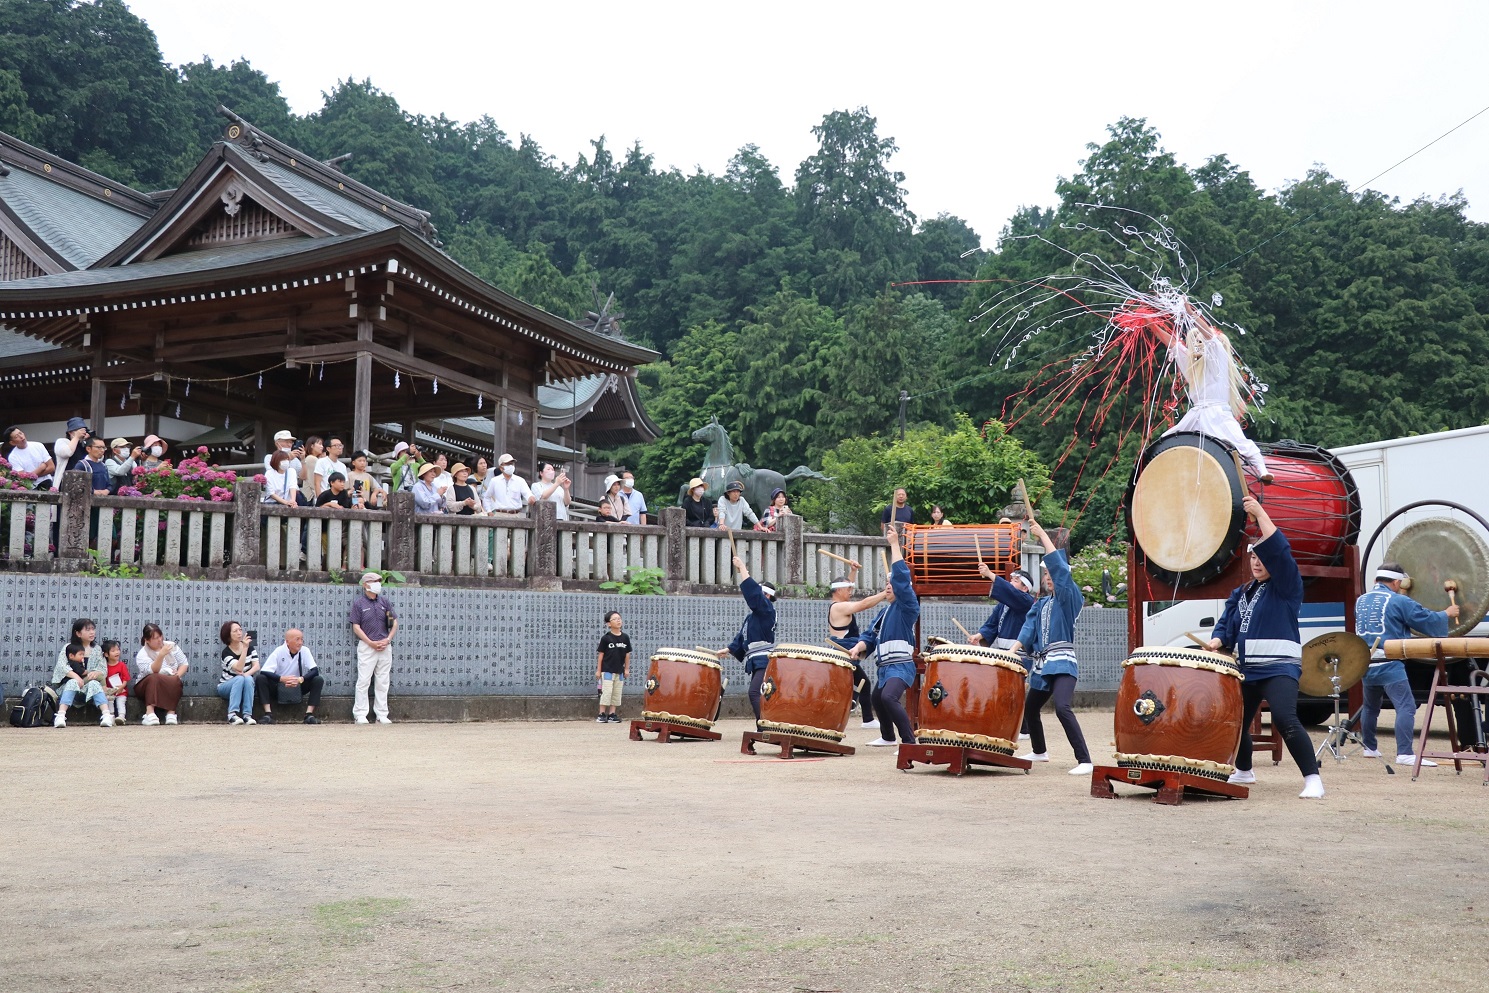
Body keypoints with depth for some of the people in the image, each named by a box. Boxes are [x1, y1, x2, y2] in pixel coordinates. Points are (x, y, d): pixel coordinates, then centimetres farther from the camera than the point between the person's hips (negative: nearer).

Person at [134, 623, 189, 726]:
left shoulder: (171, 646, 4)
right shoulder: (142, 655, -8)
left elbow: (184, 664, 6)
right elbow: (153, 671, -25)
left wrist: (178, 675, -15)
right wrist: (161, 655, -39)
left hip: (171, 686, 2)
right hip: (147, 686, -2)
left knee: (175, 681, -32)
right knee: (154, 679, -37)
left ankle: (171, 713, -41)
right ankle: (150, 713, -49)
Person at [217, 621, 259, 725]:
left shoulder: (250, 647, -1)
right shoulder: (226, 652, -15)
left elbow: (256, 666, -10)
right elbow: (239, 668, -30)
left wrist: (247, 674, -30)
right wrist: (245, 648, -34)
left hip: (244, 686, 3)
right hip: (226, 686, -3)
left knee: (248, 679, -31)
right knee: (240, 678, -34)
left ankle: (247, 715, -36)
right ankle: (232, 715, -41)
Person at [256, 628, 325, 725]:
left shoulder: (305, 651, -8)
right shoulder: (278, 651, -13)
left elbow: (315, 670, -16)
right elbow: (264, 672, -22)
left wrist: (300, 679, -35)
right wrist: (282, 679, -38)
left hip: (298, 688, 1)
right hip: (278, 688, -1)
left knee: (318, 680, -21)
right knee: (260, 679, -27)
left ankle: (309, 714, -26)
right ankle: (268, 714, -31)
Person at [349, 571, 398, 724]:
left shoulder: (384, 601, 11)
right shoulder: (358, 603, -1)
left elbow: (394, 622, 13)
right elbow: (356, 627, -4)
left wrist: (387, 640, -1)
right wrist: (371, 643, -11)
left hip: (385, 647, 4)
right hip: (367, 647, -4)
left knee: (382, 682, 6)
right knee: (363, 681, -6)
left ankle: (382, 715, 10)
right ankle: (360, 715, -2)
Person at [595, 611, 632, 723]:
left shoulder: (625, 637, 2)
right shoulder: (605, 638, -8)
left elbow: (627, 654, 9)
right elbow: (601, 654, -4)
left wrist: (627, 669, 9)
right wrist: (598, 670, -3)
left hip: (619, 671, 4)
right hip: (607, 670, -4)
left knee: (616, 694, 8)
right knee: (606, 692, -5)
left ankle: (612, 714, 15)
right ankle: (602, 714, 1)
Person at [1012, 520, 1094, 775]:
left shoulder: (1068, 597, -1)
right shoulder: (1039, 605, 16)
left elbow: (1060, 568, -15)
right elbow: (1028, 629, 5)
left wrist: (1043, 535, -15)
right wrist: (1012, 650, -13)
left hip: (1063, 663, -8)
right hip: (1042, 664, 8)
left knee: (1063, 708, -26)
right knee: (1030, 708, 19)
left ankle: (1084, 761, -24)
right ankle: (1039, 751, 42)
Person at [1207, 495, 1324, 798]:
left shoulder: (1286, 587, -1)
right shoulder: (1240, 594, 18)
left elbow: (1279, 551, -15)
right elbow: (1226, 625, 17)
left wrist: (1260, 514, -16)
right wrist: (1217, 640, -6)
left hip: (1279, 668, -7)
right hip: (1246, 670, 7)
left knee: (1285, 719, -25)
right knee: (1236, 723, 13)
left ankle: (1313, 779, -19)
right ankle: (1243, 772, 38)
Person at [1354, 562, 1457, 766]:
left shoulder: (1360, 601, 13)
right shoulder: (1399, 601, -7)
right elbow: (1428, 620, -3)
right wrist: (1447, 614, 16)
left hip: (1365, 663, 7)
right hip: (1389, 665, -7)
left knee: (1370, 706, 23)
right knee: (1406, 706, -10)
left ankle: (1369, 747, 33)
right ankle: (1405, 754, -20)